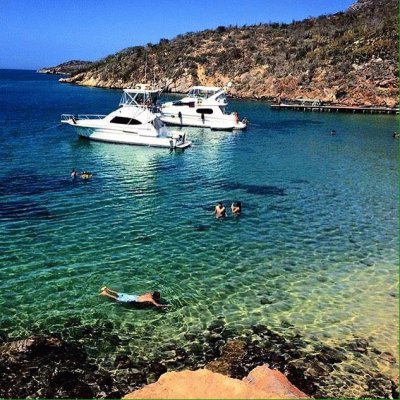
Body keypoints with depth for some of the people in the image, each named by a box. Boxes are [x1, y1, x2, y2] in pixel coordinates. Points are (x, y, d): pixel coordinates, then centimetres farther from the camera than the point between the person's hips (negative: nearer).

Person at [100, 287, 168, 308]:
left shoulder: (150, 294, 0)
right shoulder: (151, 300, -24)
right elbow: (157, 305, -37)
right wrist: (165, 305, -28)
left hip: (134, 296, 7)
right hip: (133, 300, -7)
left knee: (118, 295, 17)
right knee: (117, 298, 2)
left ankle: (106, 289, 23)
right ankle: (105, 294, 7)